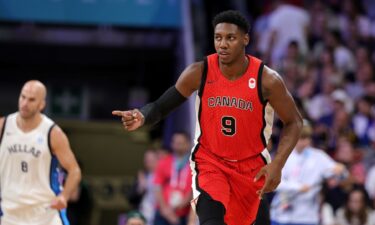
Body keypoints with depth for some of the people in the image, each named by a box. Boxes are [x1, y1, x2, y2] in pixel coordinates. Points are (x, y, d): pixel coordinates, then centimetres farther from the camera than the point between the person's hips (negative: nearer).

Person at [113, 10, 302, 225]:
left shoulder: (266, 79, -17)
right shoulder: (199, 73, -14)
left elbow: (294, 122, -6)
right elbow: (162, 106, -7)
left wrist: (277, 164, -18)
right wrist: (142, 117, -31)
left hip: (250, 166, 1)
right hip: (209, 161, -1)